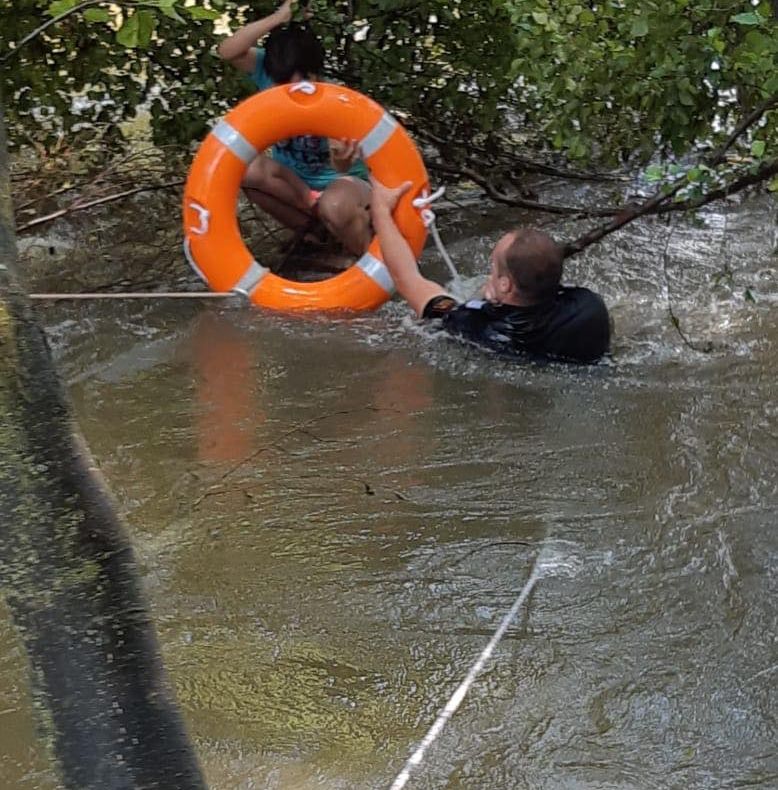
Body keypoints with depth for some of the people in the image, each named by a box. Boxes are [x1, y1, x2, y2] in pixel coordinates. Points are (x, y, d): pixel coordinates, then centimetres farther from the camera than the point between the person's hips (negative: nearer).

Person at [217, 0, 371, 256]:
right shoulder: (268, 71, -15)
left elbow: (340, 166, -36)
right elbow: (227, 51, -33)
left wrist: (342, 161, -62)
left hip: (340, 181, -4)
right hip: (294, 182, 5)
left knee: (335, 206, -42)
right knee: (247, 169, -27)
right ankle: (305, 224, -6)